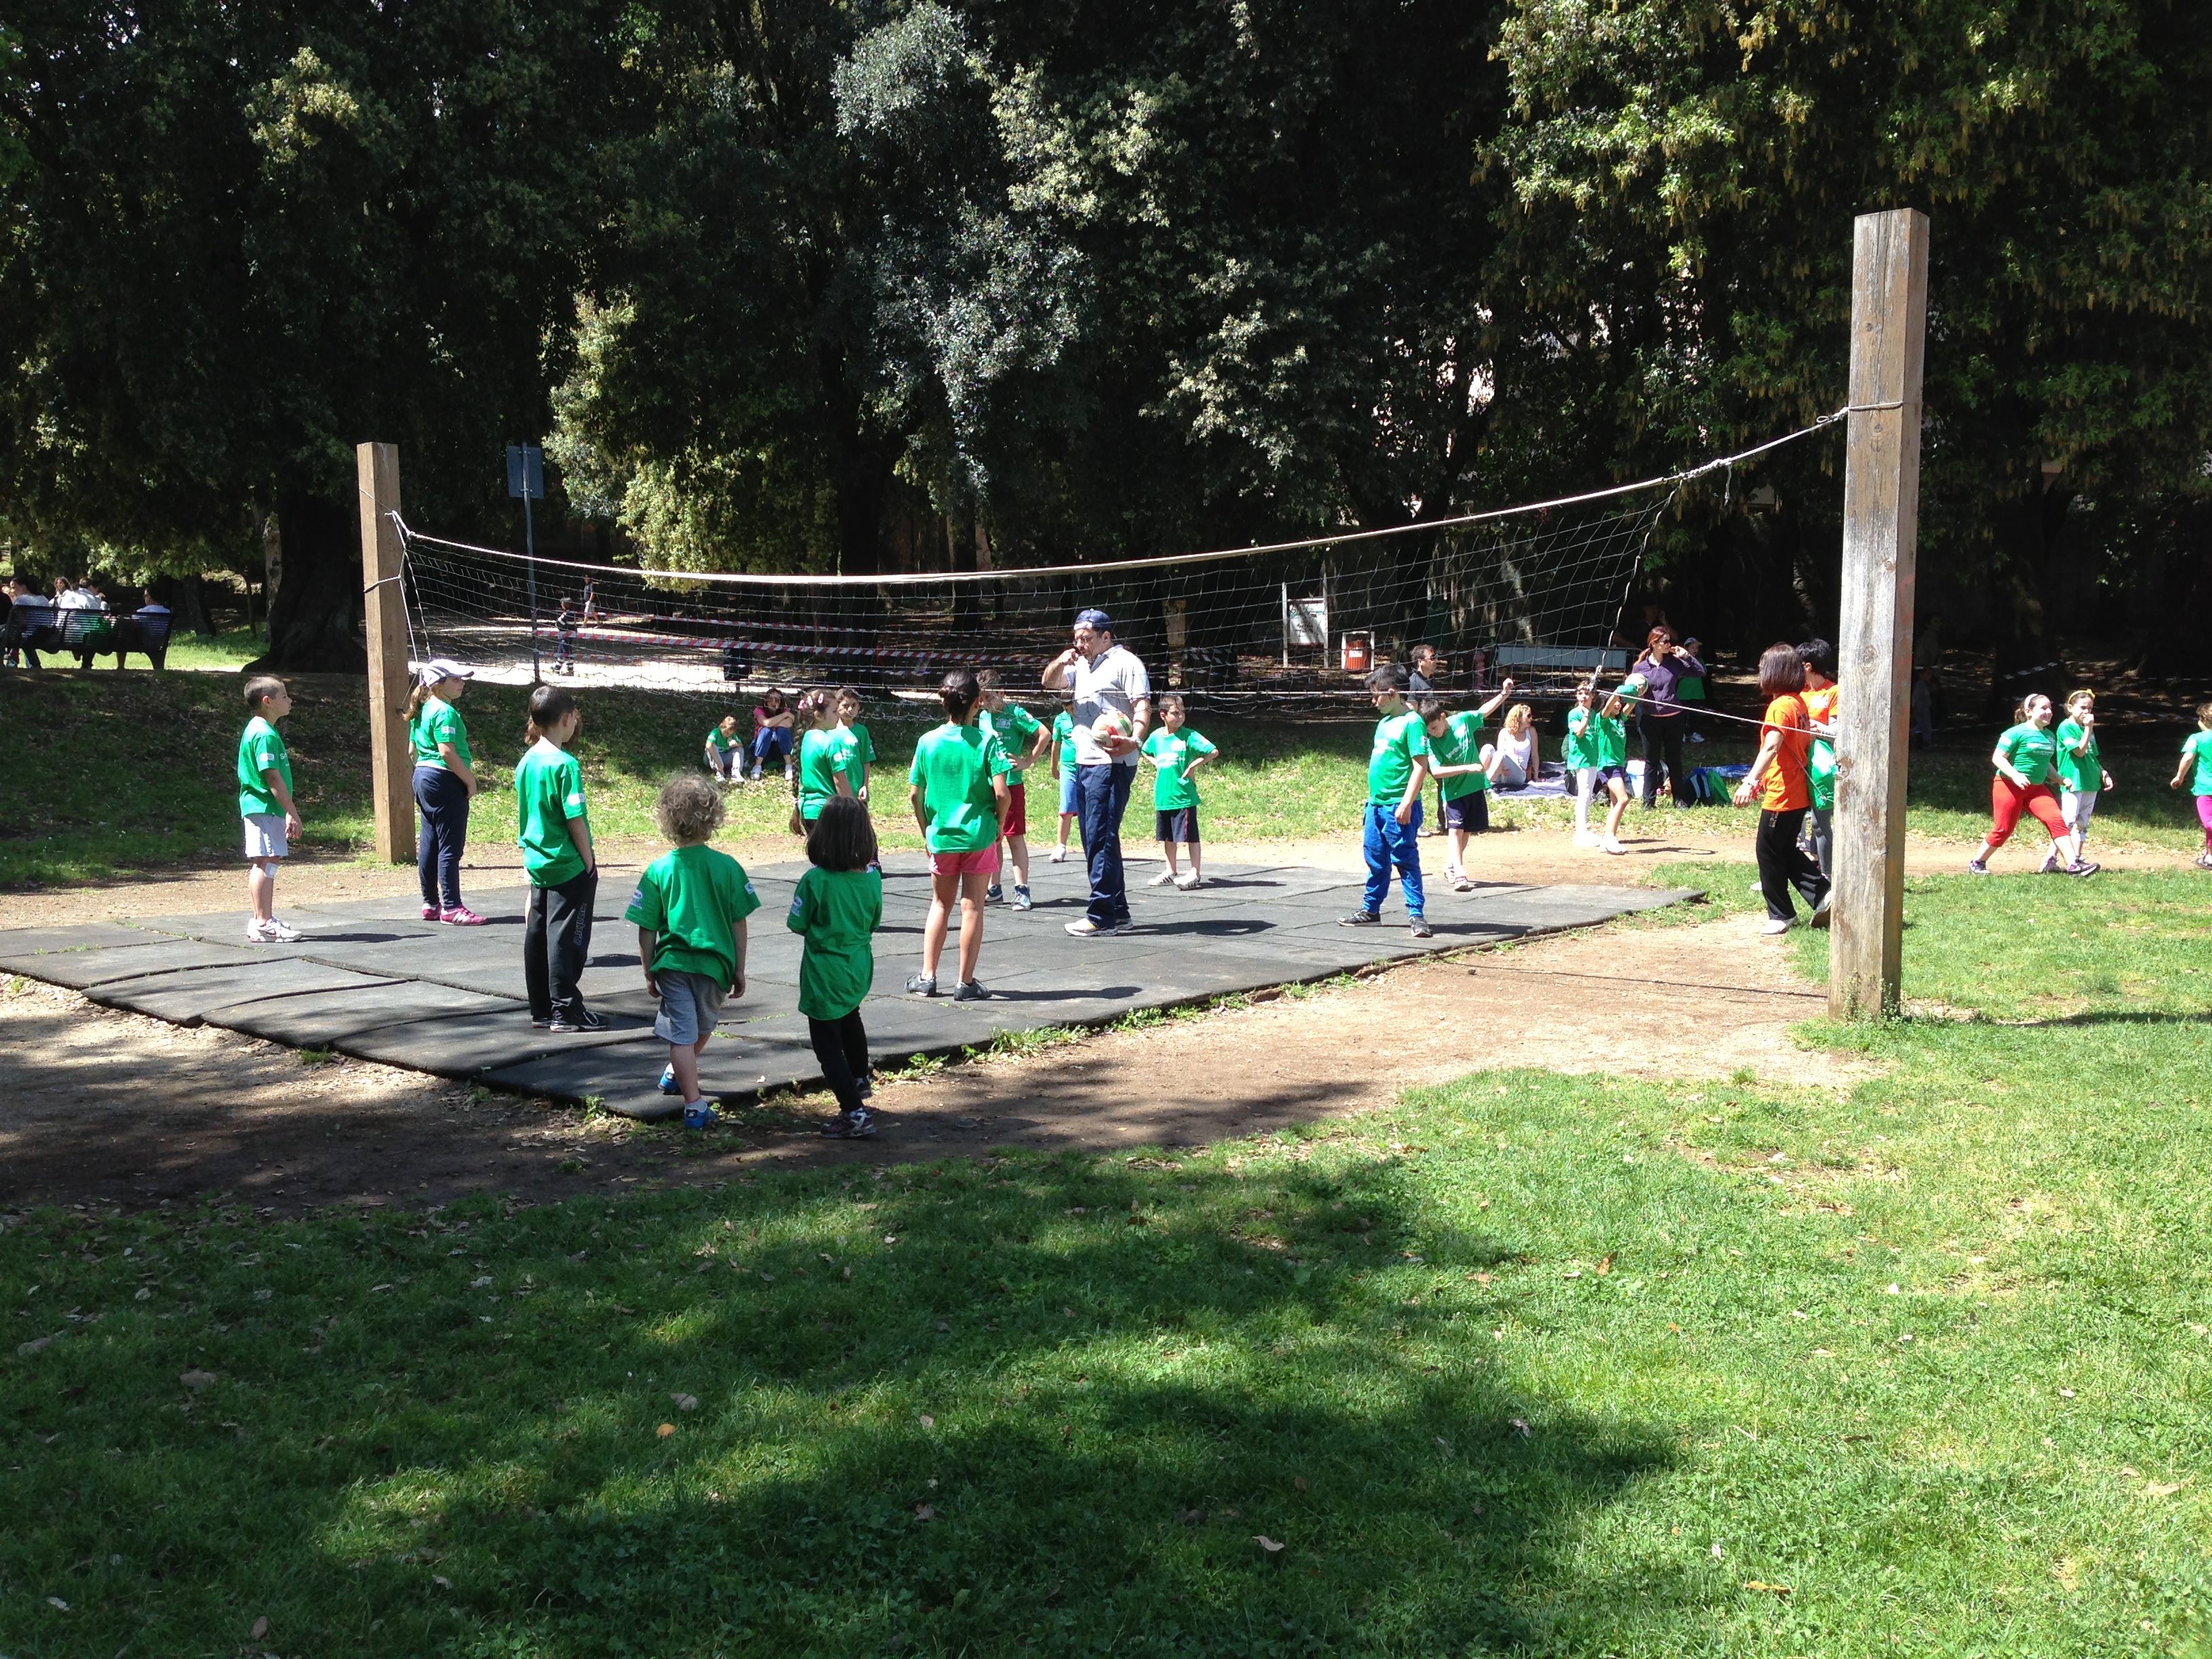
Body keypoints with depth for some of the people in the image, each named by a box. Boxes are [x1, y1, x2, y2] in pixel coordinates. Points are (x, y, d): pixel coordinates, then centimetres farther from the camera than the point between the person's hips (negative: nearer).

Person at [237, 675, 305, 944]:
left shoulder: (256, 729, 17)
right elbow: (273, 777, -20)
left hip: (259, 807, 11)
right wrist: (292, 813, -19)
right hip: (265, 808, -11)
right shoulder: (266, 735, -16)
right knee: (264, 862, -9)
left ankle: (263, 920, 21)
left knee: (264, 863, 14)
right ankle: (262, 925, -8)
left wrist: (288, 810, 24)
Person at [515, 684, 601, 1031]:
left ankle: (541, 1009, 18)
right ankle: (565, 1010, 3)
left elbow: (524, 816, 13)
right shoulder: (565, 764, -17)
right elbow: (575, 820, -17)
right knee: (566, 937, -2)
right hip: (569, 866, -8)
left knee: (537, 935, 11)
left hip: (537, 864, 8)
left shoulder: (526, 762, 7)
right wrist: (590, 861, -9)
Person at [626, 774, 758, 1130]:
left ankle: (695, 1106, 0)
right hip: (714, 962, 1)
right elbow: (738, 924, -3)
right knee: (703, 1027, 26)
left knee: (682, 1035, 3)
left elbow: (646, 930, -3)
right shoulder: (728, 867, -6)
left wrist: (649, 973, 8)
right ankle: (678, 1076, 45)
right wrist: (739, 969, 7)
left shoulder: (658, 870, -6)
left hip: (672, 963, -1)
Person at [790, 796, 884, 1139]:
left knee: (828, 1044, 2)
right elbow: (874, 923, 5)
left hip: (825, 975, -6)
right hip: (859, 967, 6)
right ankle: (861, 1080, 55)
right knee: (850, 1020, 33)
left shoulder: (815, 881, -21)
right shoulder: (872, 877, -7)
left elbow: (797, 924, -10)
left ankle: (855, 1113, -7)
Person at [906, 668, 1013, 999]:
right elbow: (1001, 793, -15)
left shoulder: (928, 741, -3)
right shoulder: (986, 740, -10)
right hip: (979, 835, -2)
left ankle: (927, 977, 18)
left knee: (940, 905, 17)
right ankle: (965, 983, 10)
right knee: (972, 907, 6)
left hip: (941, 836, 2)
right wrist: (997, 826, 2)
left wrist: (927, 830, 13)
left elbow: (916, 794, 0)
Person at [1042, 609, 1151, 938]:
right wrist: (1061, 662, 2)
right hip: (1084, 763, 9)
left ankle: (1102, 916, -10)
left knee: (1101, 838, -11)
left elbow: (1143, 706, -14)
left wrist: (1135, 740, -32)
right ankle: (1119, 913, 16)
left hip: (1112, 763, -9)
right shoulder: (1081, 665, 22)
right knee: (1095, 839, 10)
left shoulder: (1125, 662, -5)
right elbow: (1050, 683, 24)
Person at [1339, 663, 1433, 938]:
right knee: (1375, 858, 16)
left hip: (1399, 806, -9)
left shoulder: (1412, 723, -12)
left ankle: (1416, 915, 1)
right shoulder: (1384, 723, 14)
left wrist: (1407, 803, -21)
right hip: (1376, 804, 9)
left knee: (1406, 860, -4)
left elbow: (1421, 765, -17)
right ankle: (1370, 910, 26)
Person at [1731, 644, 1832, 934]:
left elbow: (1771, 748, -31)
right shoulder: (1799, 703, 12)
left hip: (1781, 796, -10)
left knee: (1768, 852, 1)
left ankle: (1781, 915, 9)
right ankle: (1822, 893, 10)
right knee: (1787, 851, 18)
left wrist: (1750, 781, -39)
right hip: (1798, 795, 10)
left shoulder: (1780, 706, -17)